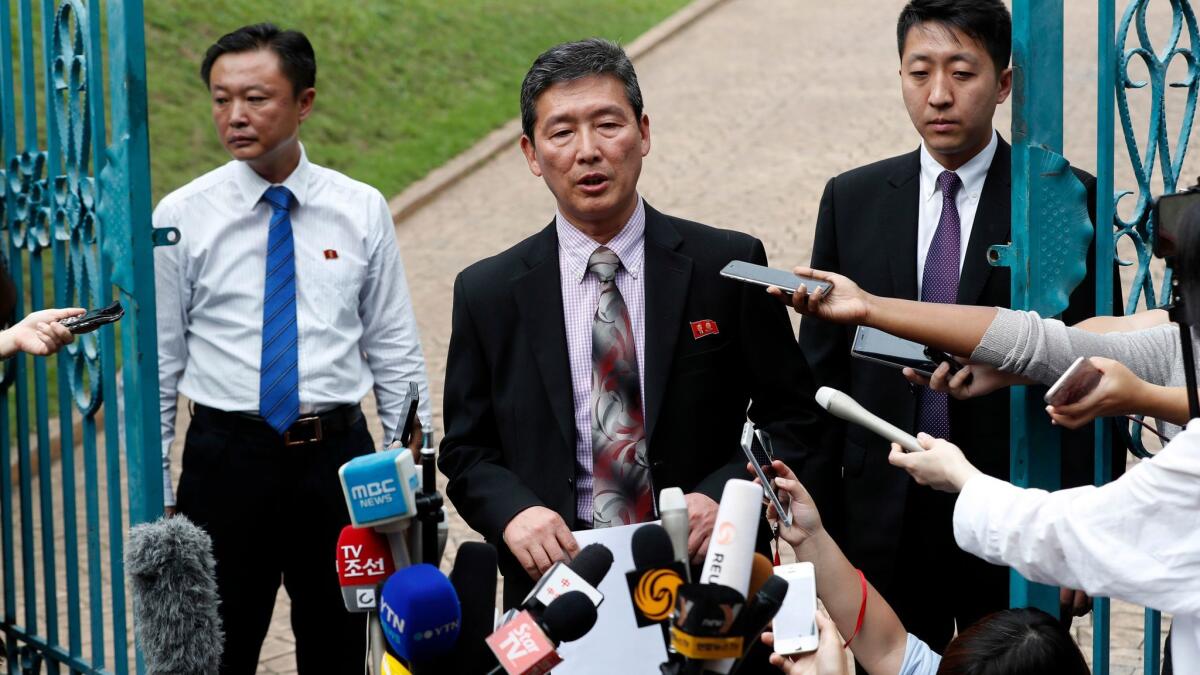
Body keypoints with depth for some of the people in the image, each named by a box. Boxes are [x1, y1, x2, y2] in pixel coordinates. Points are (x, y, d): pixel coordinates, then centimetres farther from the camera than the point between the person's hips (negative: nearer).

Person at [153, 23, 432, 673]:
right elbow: (158, 366, 2)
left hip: (339, 453, 1)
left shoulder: (362, 210, 2)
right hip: (226, 456, -1)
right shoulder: (180, 218, -2)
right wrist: (153, 496, 1)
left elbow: (395, 352, 6)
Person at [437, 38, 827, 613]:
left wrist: (722, 495, -13)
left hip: (704, 580, -1)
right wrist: (512, 511, -12)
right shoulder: (487, 293, 3)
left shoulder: (729, 266, 0)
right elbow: (467, 450, 8)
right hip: (554, 581, 1)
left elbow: (791, 414, 4)